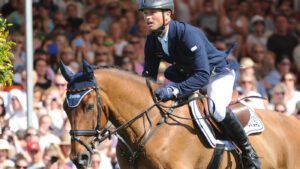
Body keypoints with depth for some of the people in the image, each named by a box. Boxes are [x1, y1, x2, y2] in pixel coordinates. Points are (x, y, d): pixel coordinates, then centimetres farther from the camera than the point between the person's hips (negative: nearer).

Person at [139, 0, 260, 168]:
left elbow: (203, 76, -41)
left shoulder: (188, 34, -35)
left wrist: (175, 90, -52)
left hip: (218, 72, -9)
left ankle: (249, 153, -13)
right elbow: (149, 75, -4)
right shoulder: (153, 40, -12)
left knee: (217, 110, -30)